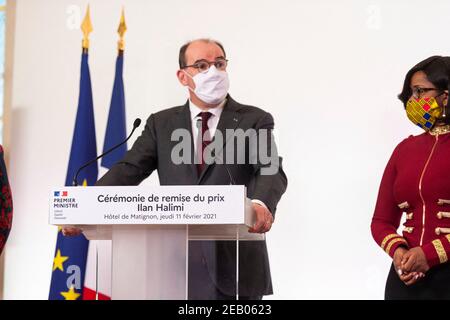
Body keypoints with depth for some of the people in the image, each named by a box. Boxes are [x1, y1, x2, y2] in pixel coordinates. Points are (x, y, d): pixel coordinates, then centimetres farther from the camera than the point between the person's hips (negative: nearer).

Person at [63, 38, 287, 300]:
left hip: (235, 268, -2)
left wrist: (261, 205, -37)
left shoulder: (255, 120, 3)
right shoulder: (161, 124, 11)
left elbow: (271, 171, -13)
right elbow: (129, 170, 0)